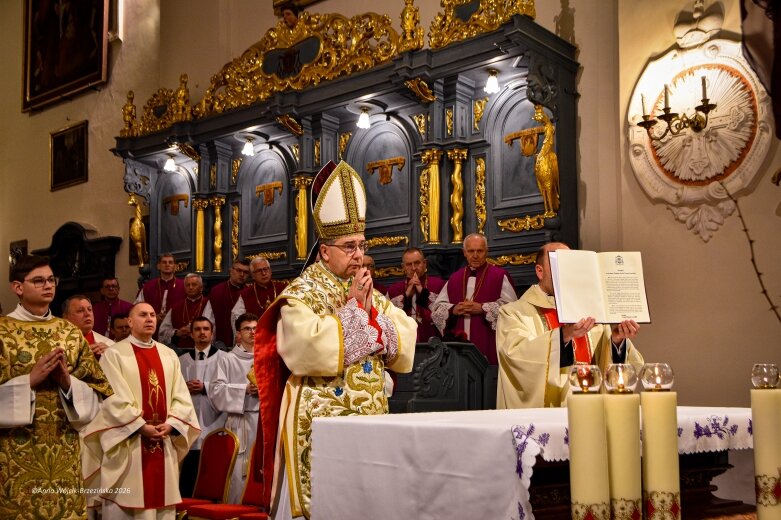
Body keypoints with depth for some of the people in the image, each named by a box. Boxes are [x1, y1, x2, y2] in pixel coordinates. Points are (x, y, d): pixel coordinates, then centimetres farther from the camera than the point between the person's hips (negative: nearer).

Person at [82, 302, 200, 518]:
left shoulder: (169, 355, 13)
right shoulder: (114, 354, -3)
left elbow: (181, 396, 8)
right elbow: (115, 398, -11)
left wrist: (171, 424, -8)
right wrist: (140, 426, -16)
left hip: (164, 441, 5)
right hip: (127, 443, -5)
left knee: (163, 500, 7)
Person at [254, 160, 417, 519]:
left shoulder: (369, 292, 13)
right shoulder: (302, 294, -6)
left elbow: (405, 344, 5)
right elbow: (310, 350, -23)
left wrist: (371, 309, -8)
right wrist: (351, 306, -13)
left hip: (371, 421, 6)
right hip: (320, 425, -6)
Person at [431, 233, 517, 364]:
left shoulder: (499, 276, 4)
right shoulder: (454, 278, 17)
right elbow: (436, 308, 13)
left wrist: (482, 308, -14)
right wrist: (453, 310, -7)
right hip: (458, 344, 3)